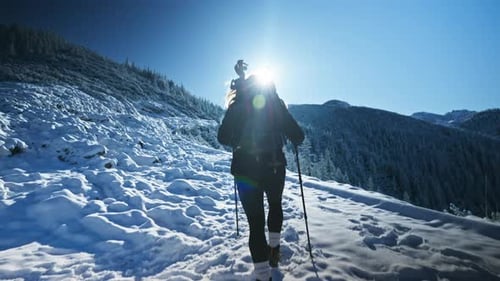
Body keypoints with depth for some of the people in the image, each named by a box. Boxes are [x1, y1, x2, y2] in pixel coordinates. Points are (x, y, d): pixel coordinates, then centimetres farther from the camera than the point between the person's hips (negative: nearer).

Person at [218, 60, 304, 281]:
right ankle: (274, 250, 38)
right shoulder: (276, 104, 1)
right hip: (273, 168, 1)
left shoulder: (237, 105, 3)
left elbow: (223, 138, 5)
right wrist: (295, 141, 21)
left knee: (256, 222, 5)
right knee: (275, 206, 29)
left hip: (246, 170, 0)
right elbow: (297, 136, -2)